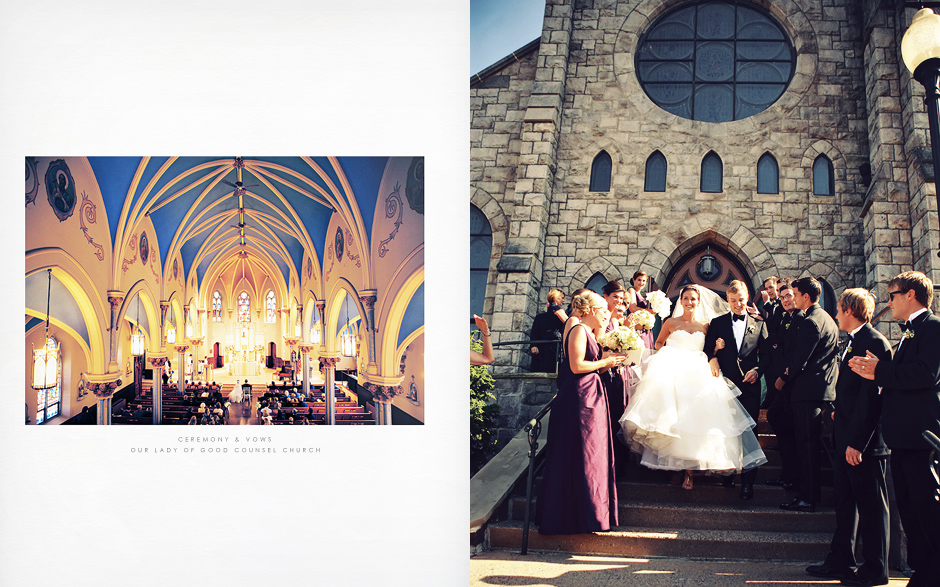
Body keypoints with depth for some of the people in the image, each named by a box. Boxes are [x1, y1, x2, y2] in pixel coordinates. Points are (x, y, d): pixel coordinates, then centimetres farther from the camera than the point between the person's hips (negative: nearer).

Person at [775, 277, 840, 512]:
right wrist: (791, 369, 13)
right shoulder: (828, 320, 16)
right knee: (812, 444, 14)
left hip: (808, 390, -10)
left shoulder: (810, 322, -17)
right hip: (825, 388, 10)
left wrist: (784, 378, -2)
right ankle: (811, 494, 20)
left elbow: (800, 359, -18)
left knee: (806, 446, -6)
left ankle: (807, 499, -4)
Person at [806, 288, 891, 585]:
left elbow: (871, 396, -22)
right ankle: (841, 561, 24)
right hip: (847, 439, 10)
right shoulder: (853, 343, 14)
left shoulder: (874, 343, -17)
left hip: (864, 442, -10)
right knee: (845, 502, 15)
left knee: (871, 505, 2)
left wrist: (857, 442, -23)